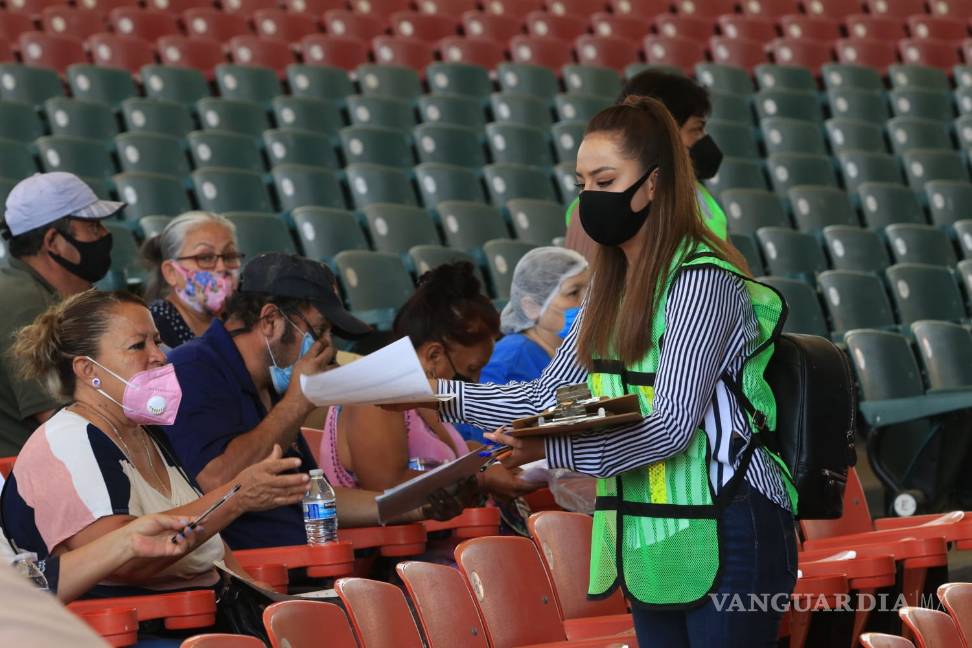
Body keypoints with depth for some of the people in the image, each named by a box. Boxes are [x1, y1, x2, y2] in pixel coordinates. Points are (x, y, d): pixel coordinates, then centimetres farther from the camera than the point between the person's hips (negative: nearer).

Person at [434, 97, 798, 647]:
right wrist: (442, 395, 1)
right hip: (652, 543, 8)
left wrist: (552, 449, -29)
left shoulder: (702, 281, -14)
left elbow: (671, 426, -21)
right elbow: (549, 396, 14)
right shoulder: (615, 289, 13)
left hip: (727, 538, -8)